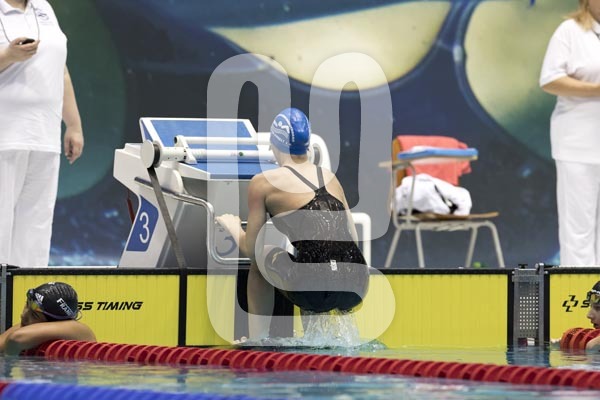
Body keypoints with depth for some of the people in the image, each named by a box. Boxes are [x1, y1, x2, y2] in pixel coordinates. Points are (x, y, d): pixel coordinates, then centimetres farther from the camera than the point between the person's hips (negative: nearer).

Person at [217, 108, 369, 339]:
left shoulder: (264, 183, 5)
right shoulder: (329, 177, 19)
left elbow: (250, 249, 9)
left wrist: (232, 227, 32)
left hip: (313, 290, -4)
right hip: (355, 290, 4)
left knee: (259, 262, 27)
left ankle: (257, 339, 25)